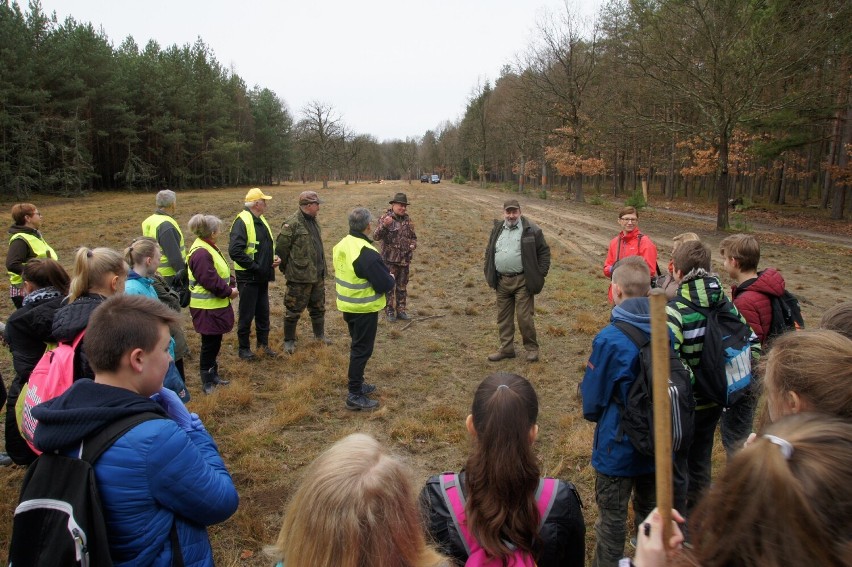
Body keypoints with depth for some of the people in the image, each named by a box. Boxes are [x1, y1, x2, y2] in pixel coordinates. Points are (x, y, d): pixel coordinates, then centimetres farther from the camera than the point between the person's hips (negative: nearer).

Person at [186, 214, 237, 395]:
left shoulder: (209, 248, 11)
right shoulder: (200, 253, -23)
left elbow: (223, 271, 16)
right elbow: (211, 280, -26)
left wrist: (232, 284, 1)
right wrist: (229, 291, -15)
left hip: (216, 305, 10)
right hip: (207, 308, -10)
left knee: (215, 342, 19)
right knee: (210, 344, 0)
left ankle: (213, 375, 32)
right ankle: (207, 383, 12)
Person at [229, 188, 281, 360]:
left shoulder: (261, 220, 11)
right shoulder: (242, 222, -18)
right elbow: (235, 251, -26)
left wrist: (275, 257, 2)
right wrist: (255, 266, -22)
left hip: (262, 277, 8)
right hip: (248, 277, -8)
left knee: (263, 312, 16)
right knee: (247, 314, 4)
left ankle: (263, 344, 31)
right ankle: (244, 348, 18)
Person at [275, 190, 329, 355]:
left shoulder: (313, 221, 9)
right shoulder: (292, 223, -18)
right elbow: (281, 248, -15)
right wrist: (285, 267, -5)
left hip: (318, 274, 8)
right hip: (300, 276, -8)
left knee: (318, 307, 19)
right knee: (294, 310, 5)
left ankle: (319, 335, 35)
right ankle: (289, 340, 19)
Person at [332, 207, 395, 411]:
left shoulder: (341, 245, 2)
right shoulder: (367, 253, -26)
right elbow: (384, 284, -25)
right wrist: (391, 278, -1)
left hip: (347, 305, 9)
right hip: (364, 308, -9)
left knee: (357, 346, 22)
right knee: (362, 350, 1)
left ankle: (357, 384, 35)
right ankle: (355, 396, 8)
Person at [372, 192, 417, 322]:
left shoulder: (407, 219, 7)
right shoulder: (385, 218, -10)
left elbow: (413, 236, 20)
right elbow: (376, 236, -20)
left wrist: (413, 244, -2)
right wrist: (384, 225, -36)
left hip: (405, 259, 5)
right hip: (389, 259, -5)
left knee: (402, 286, 13)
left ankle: (401, 310, 24)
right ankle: (389, 311, 14)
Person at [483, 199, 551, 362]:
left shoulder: (531, 229, -5)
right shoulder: (497, 229, 10)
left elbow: (544, 251, -1)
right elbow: (489, 252, 19)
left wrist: (540, 274, -6)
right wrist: (489, 274, 11)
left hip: (522, 281, -5)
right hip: (502, 281, 5)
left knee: (525, 317, -3)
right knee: (503, 317, 11)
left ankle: (531, 348, 15)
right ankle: (506, 349, 23)